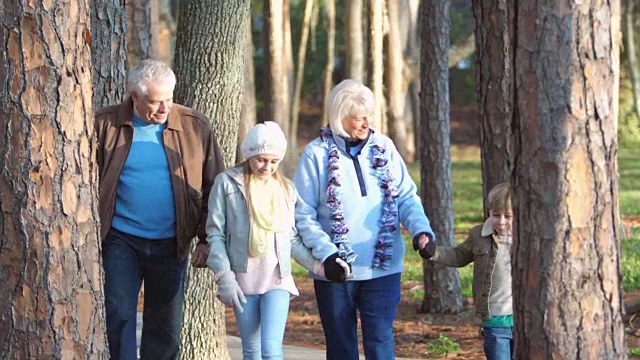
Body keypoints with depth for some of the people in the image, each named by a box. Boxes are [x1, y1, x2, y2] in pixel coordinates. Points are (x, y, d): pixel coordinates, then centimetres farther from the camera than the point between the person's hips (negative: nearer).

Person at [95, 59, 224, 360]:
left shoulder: (194, 127, 1)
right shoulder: (105, 124, -3)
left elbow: (213, 186, 4)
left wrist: (207, 239, -1)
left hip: (171, 245, 2)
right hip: (121, 242, -1)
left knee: (166, 327, 8)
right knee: (118, 319, -5)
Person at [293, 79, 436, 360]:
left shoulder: (384, 147, 2)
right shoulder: (317, 154, -5)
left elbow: (406, 197, 4)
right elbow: (303, 214, -6)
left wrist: (421, 229, -15)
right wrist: (325, 253, -18)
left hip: (383, 268, 1)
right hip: (335, 272, -1)